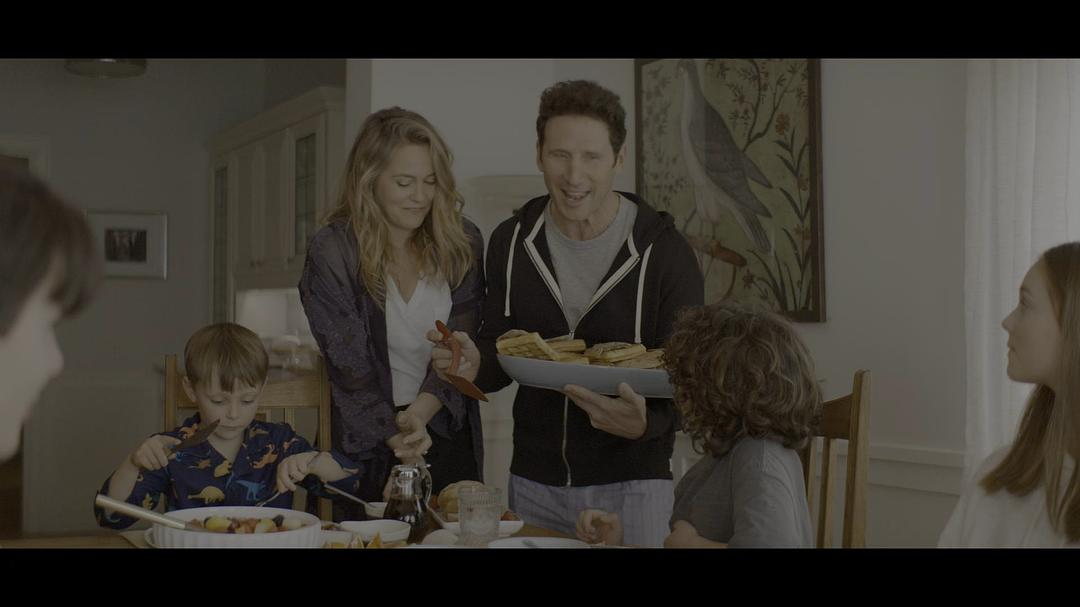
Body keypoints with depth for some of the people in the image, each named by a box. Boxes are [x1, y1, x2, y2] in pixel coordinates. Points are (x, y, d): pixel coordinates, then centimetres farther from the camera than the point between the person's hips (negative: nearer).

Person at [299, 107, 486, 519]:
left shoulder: (462, 242, -2)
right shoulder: (332, 252, -10)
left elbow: (461, 346, -6)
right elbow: (351, 370, -14)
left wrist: (421, 411, -23)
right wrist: (398, 437, -25)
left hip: (452, 435, 3)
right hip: (374, 449, -2)